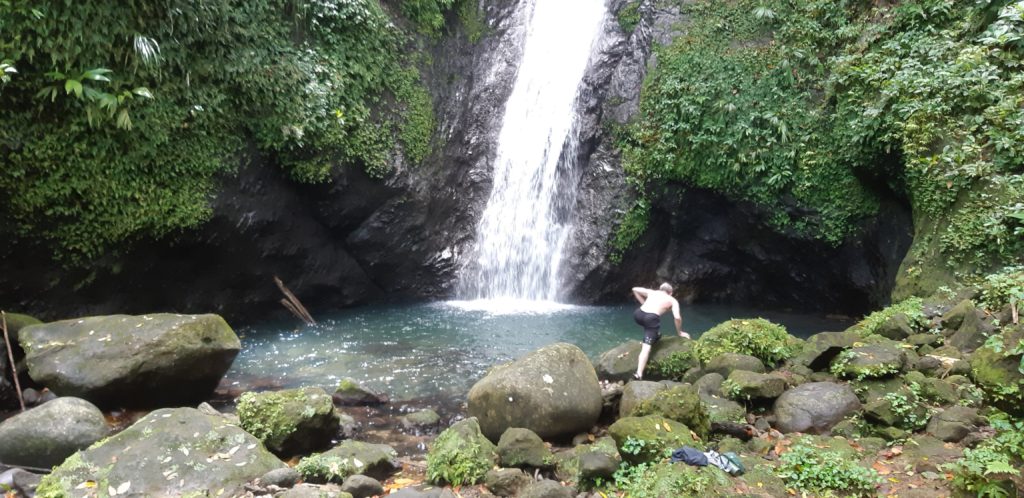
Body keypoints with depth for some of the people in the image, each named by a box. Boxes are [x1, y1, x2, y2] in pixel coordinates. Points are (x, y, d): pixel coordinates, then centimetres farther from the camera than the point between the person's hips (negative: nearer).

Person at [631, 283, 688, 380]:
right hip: (651, 318, -4)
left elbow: (635, 289, 25)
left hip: (638, 314, 4)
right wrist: (679, 332, 20)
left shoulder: (652, 292, 29)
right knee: (646, 346, -9)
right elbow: (677, 317, 6)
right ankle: (639, 374, -20)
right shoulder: (673, 300, 20)